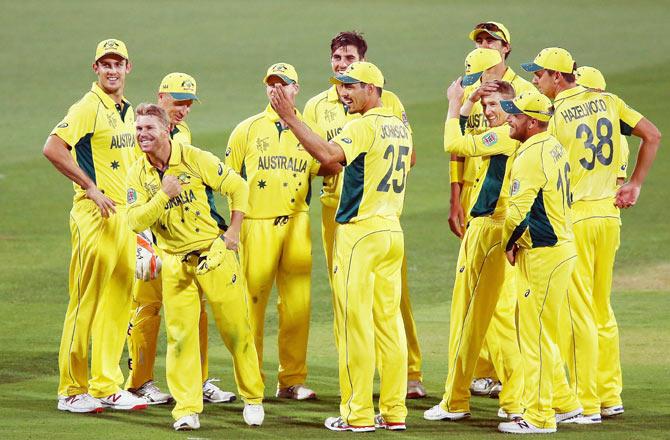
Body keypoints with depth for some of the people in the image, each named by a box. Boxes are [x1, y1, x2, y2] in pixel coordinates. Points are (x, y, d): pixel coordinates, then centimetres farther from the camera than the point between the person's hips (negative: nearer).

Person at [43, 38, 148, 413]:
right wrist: (90, 187, -20)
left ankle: (107, 386, 16)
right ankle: (73, 390, 0)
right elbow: (53, 148, -22)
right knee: (86, 302, -5)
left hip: (125, 214, 8)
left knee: (118, 302, 9)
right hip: (94, 214, -8)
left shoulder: (128, 111, 16)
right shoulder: (88, 108, -10)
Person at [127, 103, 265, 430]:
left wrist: (233, 231, -3)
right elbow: (136, 222, -10)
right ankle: (187, 408, 1)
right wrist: (164, 195, -21)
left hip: (214, 254, -2)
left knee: (236, 329, 4)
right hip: (175, 263, 2)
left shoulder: (194, 159, -9)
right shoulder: (137, 175, -1)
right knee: (180, 335, -3)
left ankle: (252, 398, 19)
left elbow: (238, 187, -1)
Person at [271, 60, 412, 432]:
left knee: (354, 323, -4)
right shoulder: (400, 127, 13)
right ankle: (394, 412, 10)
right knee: (388, 320, 9)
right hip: (393, 231, 8)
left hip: (359, 232, -8)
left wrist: (290, 118, -27)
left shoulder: (363, 126, -14)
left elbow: (328, 155, -28)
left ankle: (357, 414, -3)